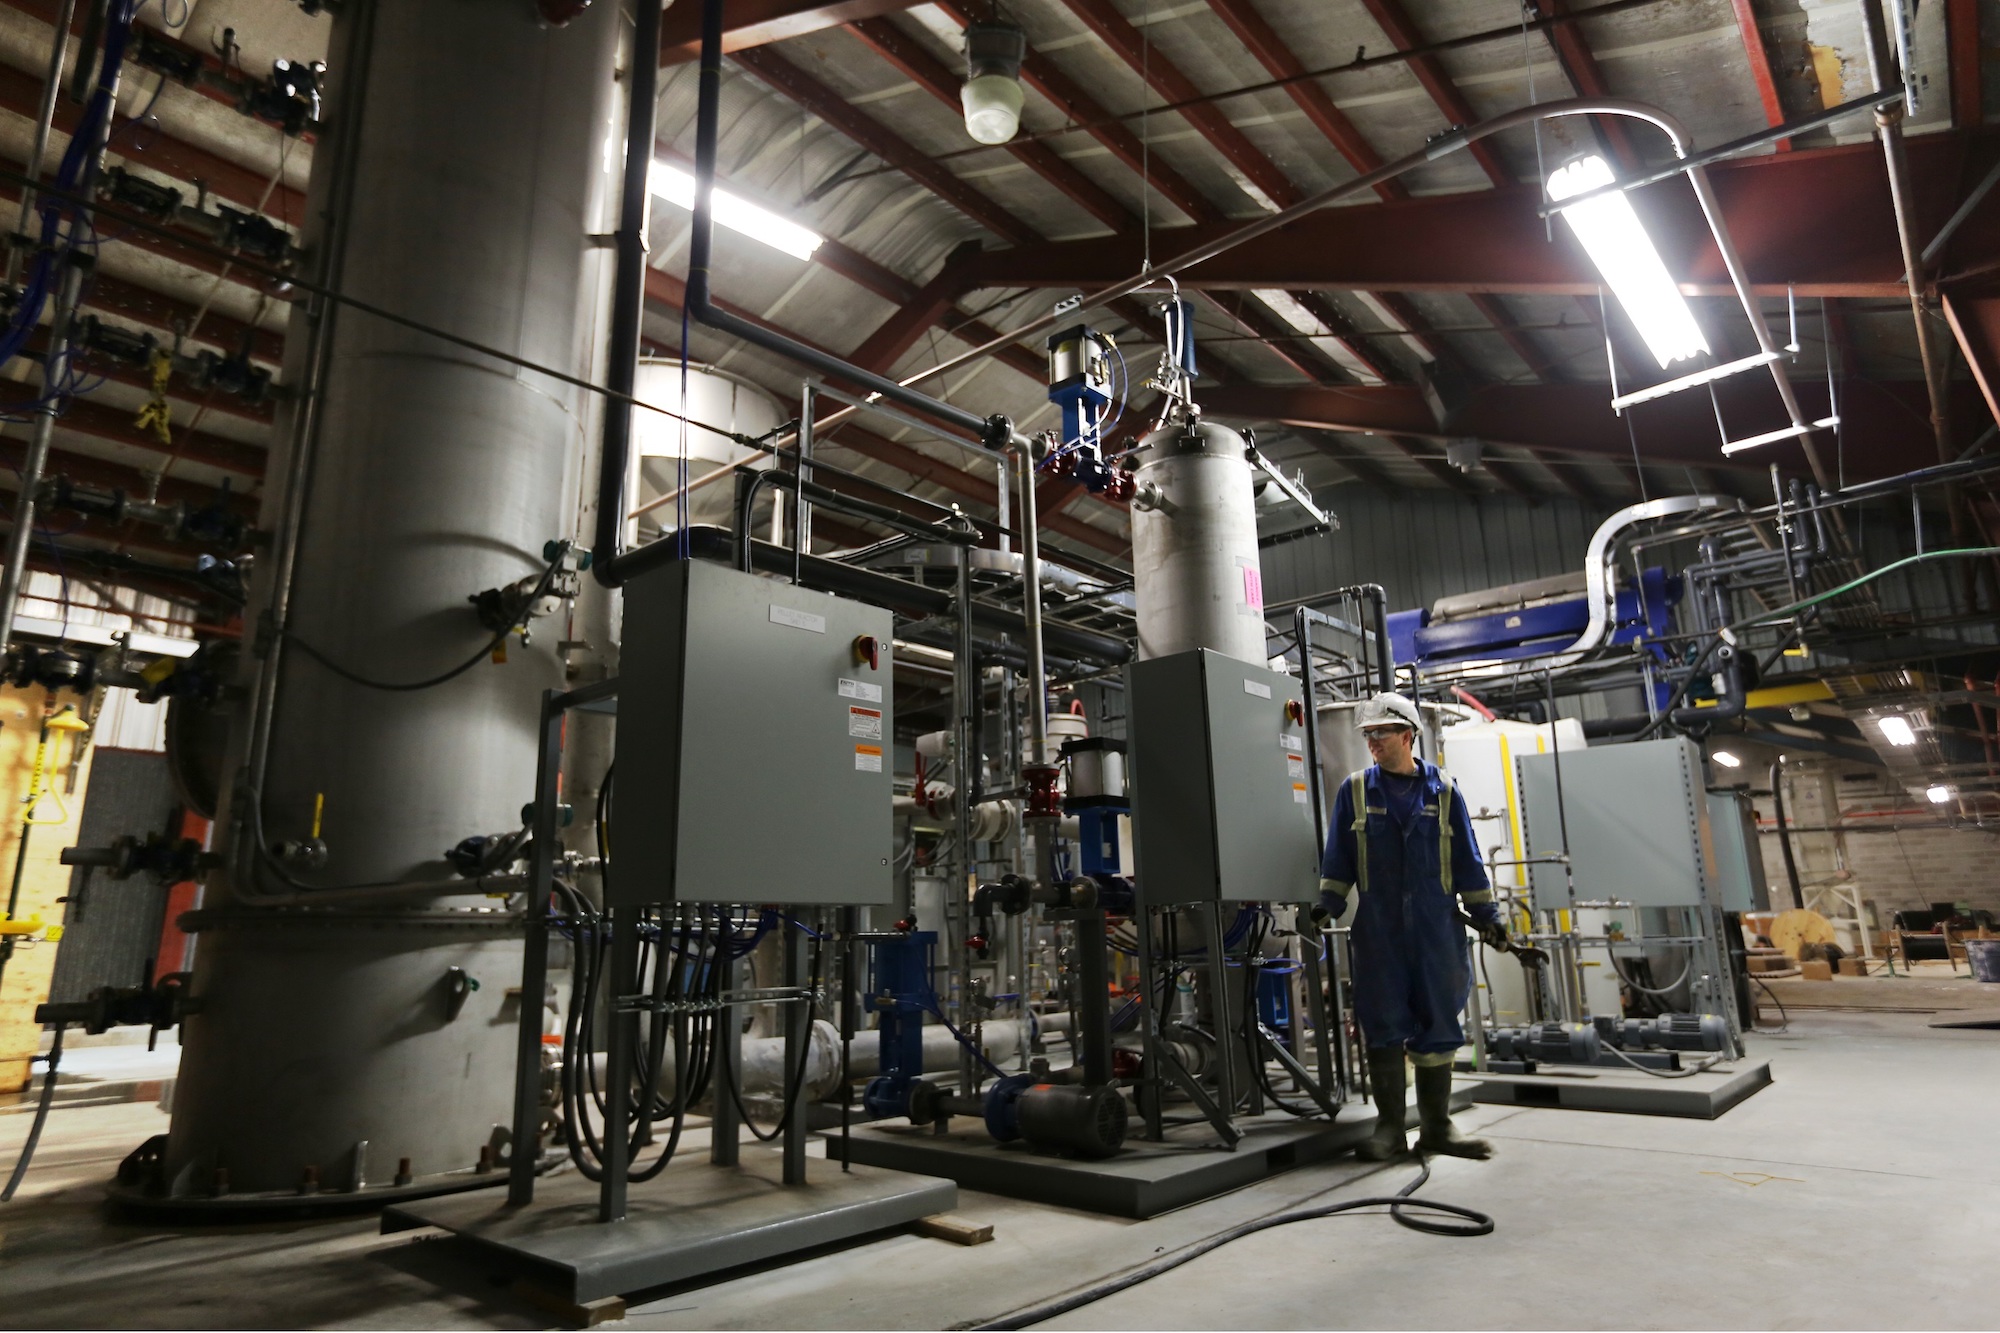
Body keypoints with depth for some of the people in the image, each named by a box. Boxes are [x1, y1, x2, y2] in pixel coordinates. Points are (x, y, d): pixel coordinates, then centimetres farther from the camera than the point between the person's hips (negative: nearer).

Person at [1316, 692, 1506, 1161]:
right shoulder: (1355, 790, 5)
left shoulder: (1443, 790, 5)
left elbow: (1467, 860, 9)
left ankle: (1437, 1126, 18)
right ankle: (1389, 1127, 10)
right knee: (1383, 1025, 1)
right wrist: (1329, 905, -2)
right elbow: (1338, 858, 6)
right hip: (1377, 931, 0)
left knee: (1437, 1024, 6)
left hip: (1436, 929, 1)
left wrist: (1485, 915, 7)